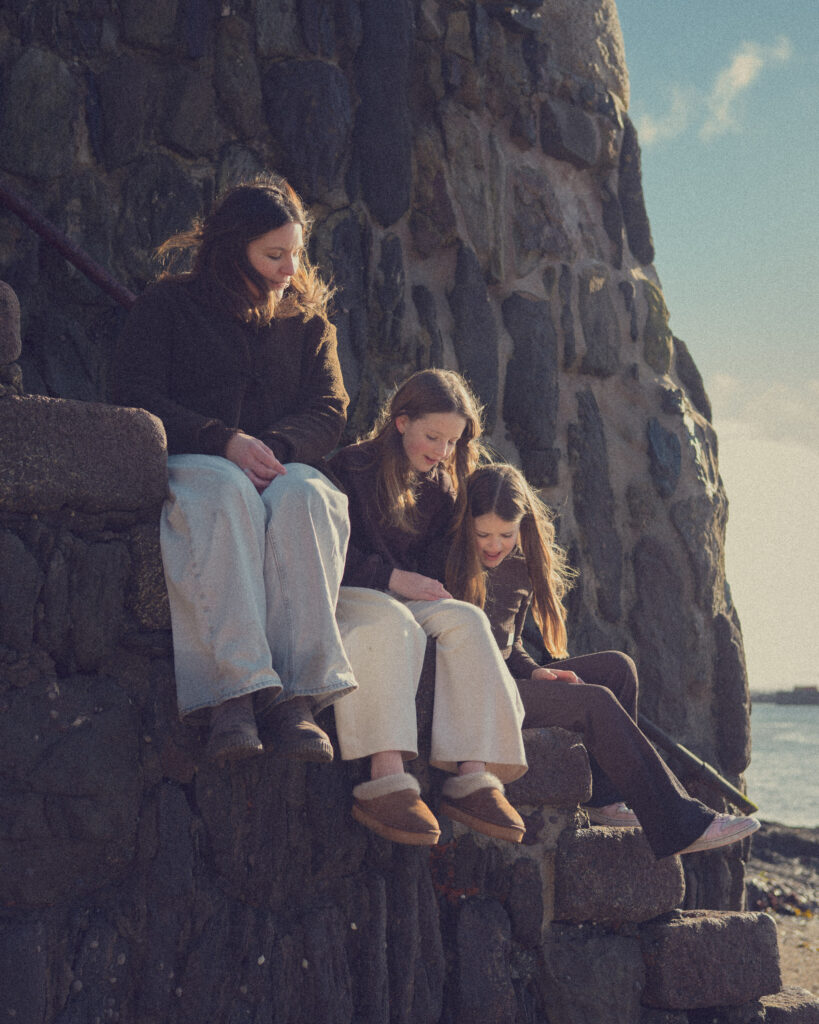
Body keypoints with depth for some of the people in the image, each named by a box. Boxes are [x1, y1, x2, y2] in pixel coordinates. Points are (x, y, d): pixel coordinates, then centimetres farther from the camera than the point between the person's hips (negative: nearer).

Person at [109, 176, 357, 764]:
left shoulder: (308, 320, 23)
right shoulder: (169, 305, 13)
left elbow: (330, 412, 10)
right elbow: (134, 396, 0)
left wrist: (274, 448, -14)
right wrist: (223, 442, -16)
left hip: (284, 468, 2)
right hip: (188, 466, -2)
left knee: (304, 495, -36)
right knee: (226, 491, -40)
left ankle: (300, 691, -47)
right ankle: (236, 688, -51)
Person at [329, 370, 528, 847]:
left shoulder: (441, 488, 17)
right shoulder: (352, 467, -1)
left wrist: (429, 586, -4)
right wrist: (391, 577, -18)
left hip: (406, 601, 5)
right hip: (341, 597, -5)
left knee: (465, 620, -26)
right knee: (390, 621, -39)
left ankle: (472, 776, -39)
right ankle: (387, 780, -54)